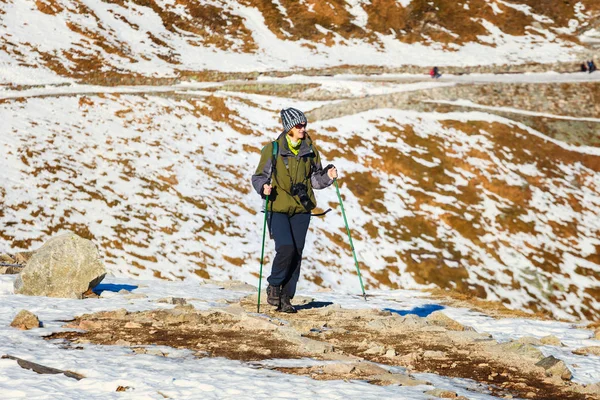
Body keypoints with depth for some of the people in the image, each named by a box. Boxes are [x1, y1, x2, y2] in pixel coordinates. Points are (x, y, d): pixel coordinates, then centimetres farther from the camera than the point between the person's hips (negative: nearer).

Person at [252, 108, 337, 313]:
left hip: (301, 209, 4)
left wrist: (327, 177, -5)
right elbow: (259, 176, 2)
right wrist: (264, 187, -19)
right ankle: (274, 286, 4)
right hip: (277, 208, -4)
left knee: (296, 255, 2)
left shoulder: (310, 150, 7)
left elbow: (314, 179, 15)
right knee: (286, 248, -19)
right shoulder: (272, 149, -4)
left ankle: (286, 297, 12)